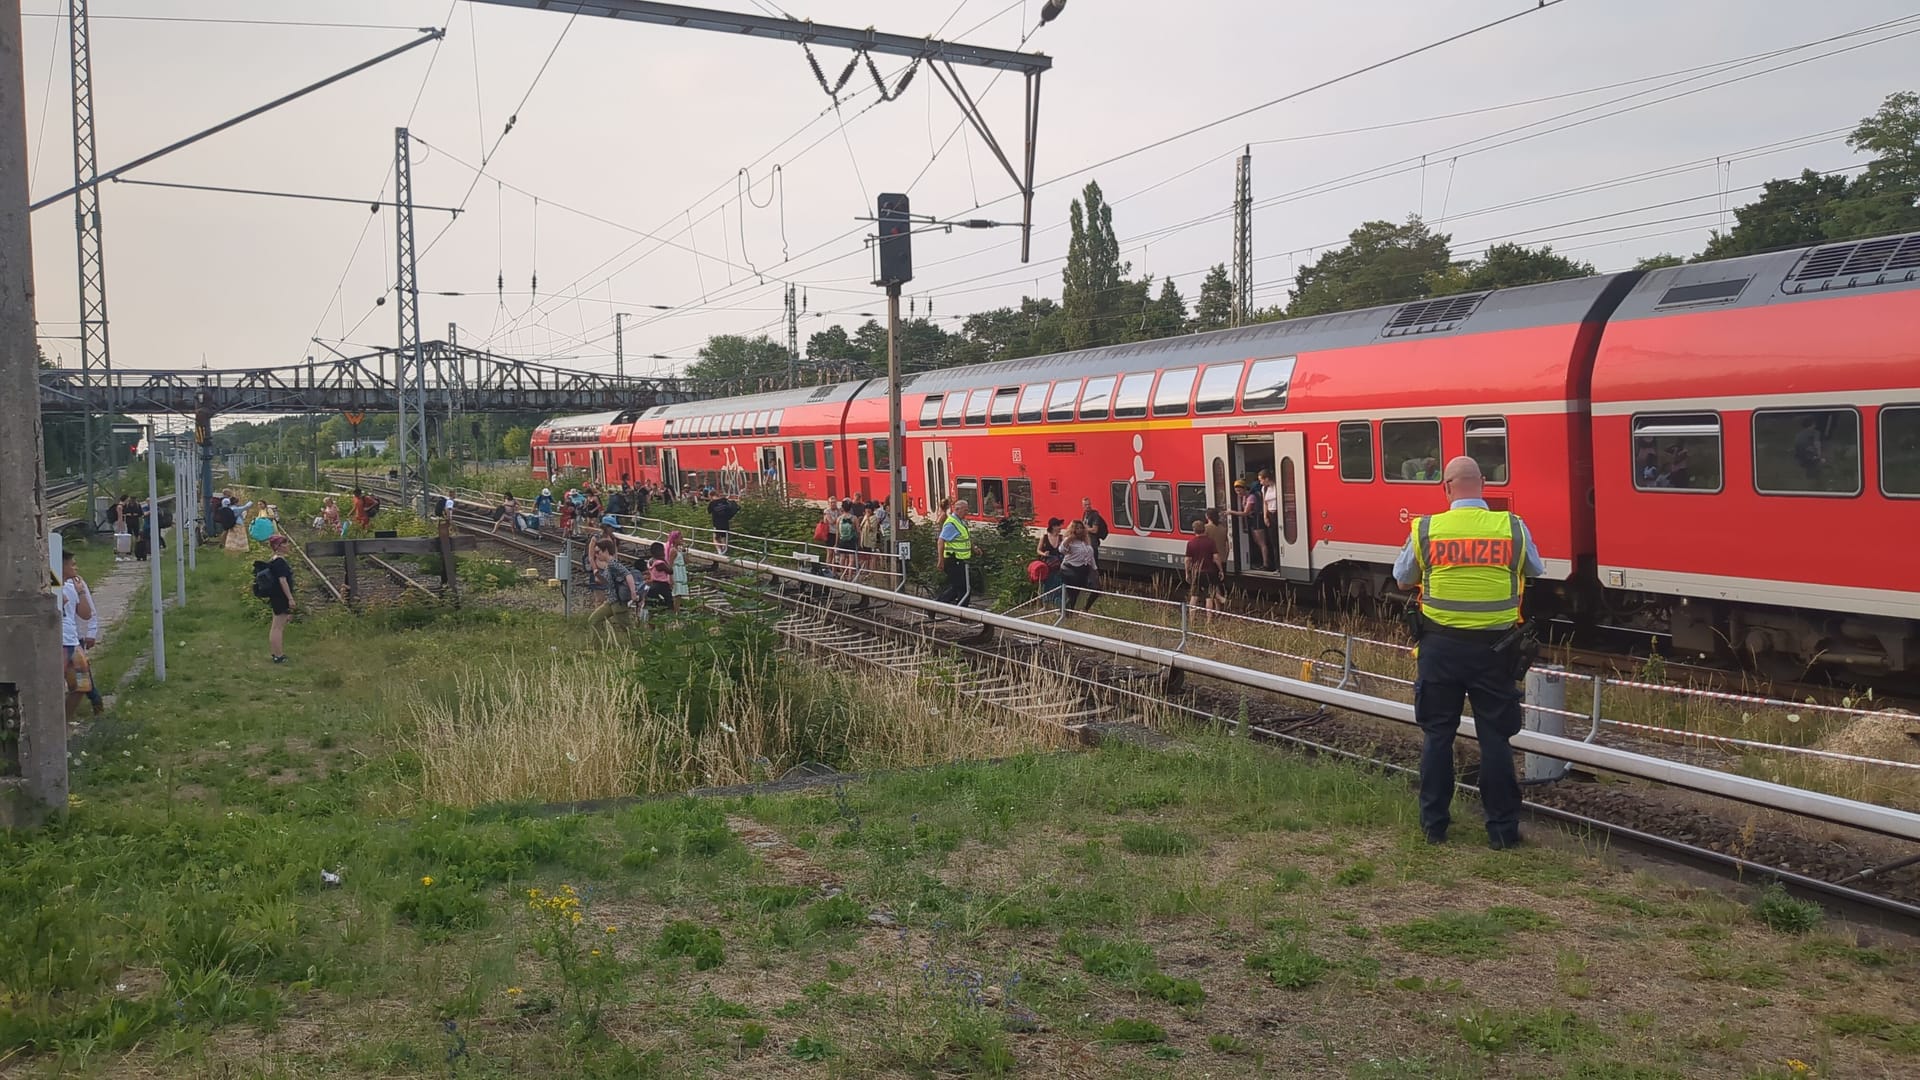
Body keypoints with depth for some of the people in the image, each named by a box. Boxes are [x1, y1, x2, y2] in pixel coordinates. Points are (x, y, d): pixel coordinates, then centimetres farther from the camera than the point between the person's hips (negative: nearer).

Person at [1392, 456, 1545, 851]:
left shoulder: (1425, 530, -8)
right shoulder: (1513, 528, -7)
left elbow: (1402, 578, 8)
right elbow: (1536, 572, 12)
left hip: (1440, 646, 0)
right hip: (1494, 649, 0)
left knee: (1437, 736, 12)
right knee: (1494, 738, 8)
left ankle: (1434, 825, 18)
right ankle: (1502, 829, 13)